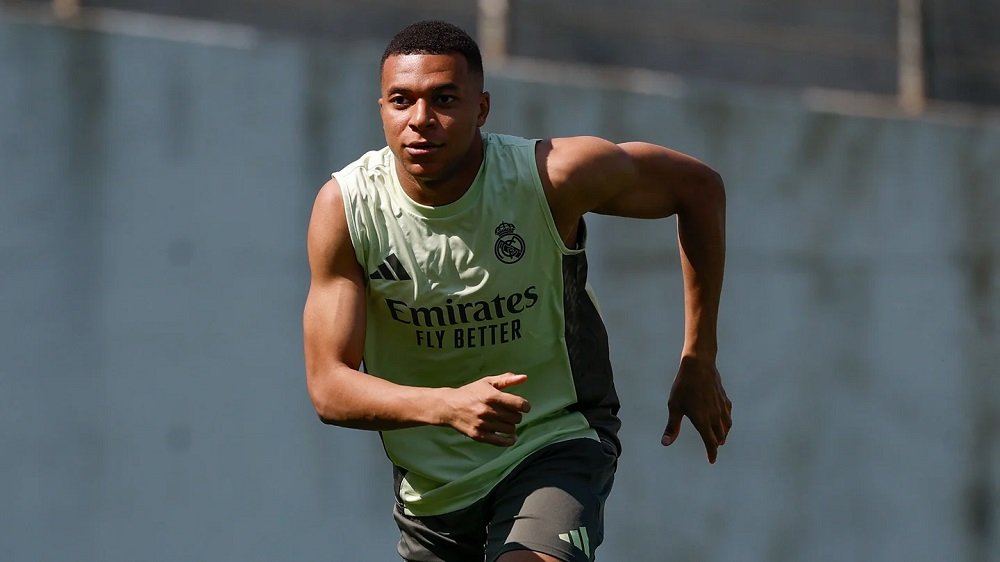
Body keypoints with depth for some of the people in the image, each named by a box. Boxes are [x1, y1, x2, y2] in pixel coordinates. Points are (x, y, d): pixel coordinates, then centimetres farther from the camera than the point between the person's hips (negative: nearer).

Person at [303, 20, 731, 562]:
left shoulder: (551, 177, -20)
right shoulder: (344, 207, -16)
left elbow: (698, 186, -3)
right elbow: (328, 385, -19)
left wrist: (699, 363, -1)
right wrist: (447, 405, -39)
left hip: (555, 444, -3)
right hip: (430, 483, 4)